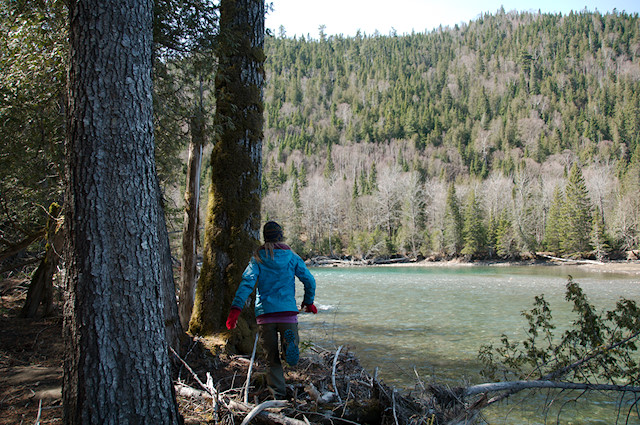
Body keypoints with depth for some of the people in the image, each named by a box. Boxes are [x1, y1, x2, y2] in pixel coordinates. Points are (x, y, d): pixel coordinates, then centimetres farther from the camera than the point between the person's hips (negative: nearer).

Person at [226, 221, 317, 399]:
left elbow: (247, 282, -9)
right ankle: (289, 343, -25)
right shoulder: (291, 257, 7)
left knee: (272, 358, 9)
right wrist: (308, 302, 24)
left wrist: (235, 309, -15)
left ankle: (278, 394, 0)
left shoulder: (258, 258, 4)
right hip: (288, 311, 0)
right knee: (290, 354, 8)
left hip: (265, 313, 0)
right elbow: (309, 281, 6)